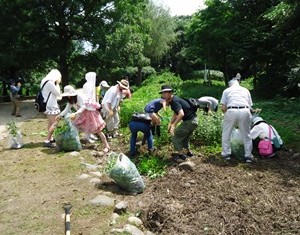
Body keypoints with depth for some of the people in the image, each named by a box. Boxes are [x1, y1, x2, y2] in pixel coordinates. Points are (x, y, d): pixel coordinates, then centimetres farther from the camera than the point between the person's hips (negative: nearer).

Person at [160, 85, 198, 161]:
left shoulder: (174, 101, -20)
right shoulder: (172, 100, 11)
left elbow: (181, 114, -33)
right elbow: (176, 114, 21)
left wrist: (173, 125, -29)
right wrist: (170, 123, 10)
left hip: (190, 121, -10)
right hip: (193, 121, 10)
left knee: (175, 135, -2)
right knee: (184, 137, 26)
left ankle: (181, 154, 3)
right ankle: (188, 152, 39)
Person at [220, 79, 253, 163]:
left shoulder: (226, 90, 19)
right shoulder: (245, 90, 25)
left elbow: (223, 108, 8)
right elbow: (250, 106, 17)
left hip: (231, 111, -2)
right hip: (245, 111, 2)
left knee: (226, 134, 15)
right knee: (246, 135, 14)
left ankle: (226, 153, 18)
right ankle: (248, 156, 18)